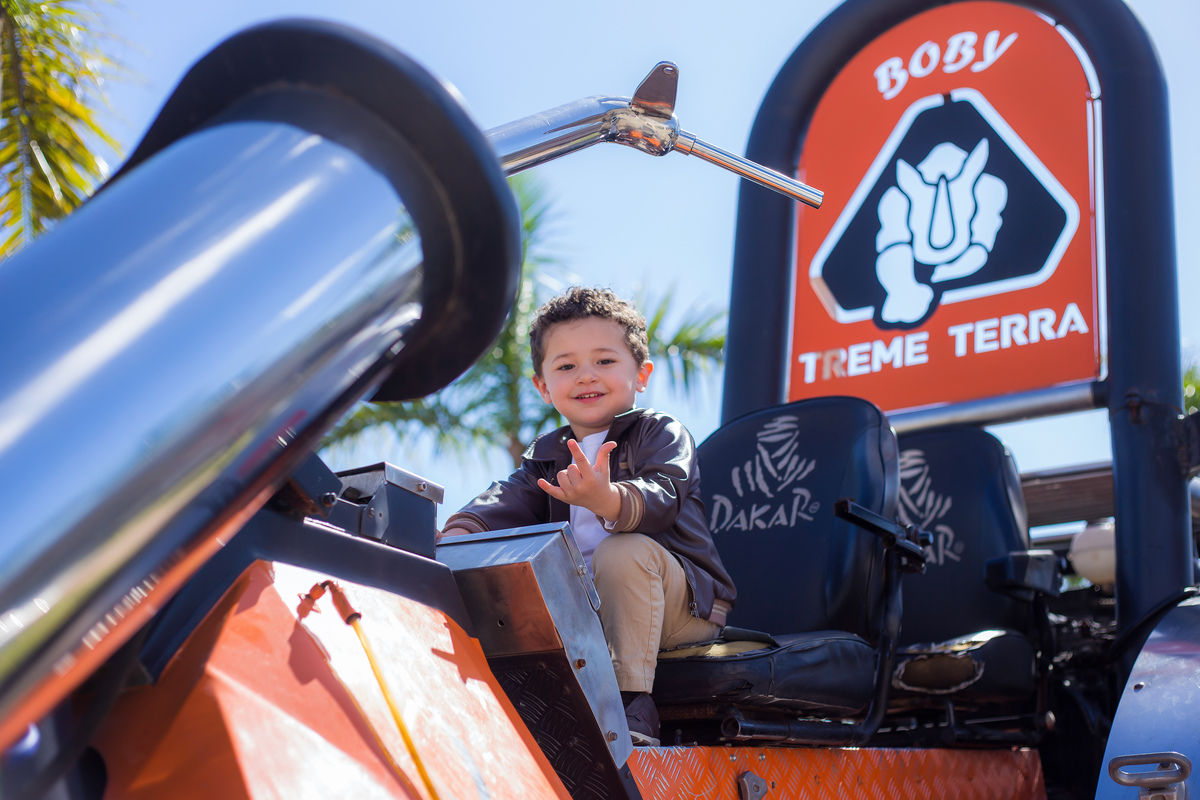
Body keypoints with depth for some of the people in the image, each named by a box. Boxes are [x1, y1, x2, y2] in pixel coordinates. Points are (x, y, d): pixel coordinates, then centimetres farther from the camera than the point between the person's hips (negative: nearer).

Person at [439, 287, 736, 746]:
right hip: (587, 604, 5)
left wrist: (608, 500, -49)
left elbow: (662, 497, -26)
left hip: (684, 604, -4)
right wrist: (462, 530, -26)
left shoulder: (661, 433, -5)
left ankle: (630, 702, -29)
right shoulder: (546, 455, 15)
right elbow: (509, 499, -1)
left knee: (623, 551, -34)